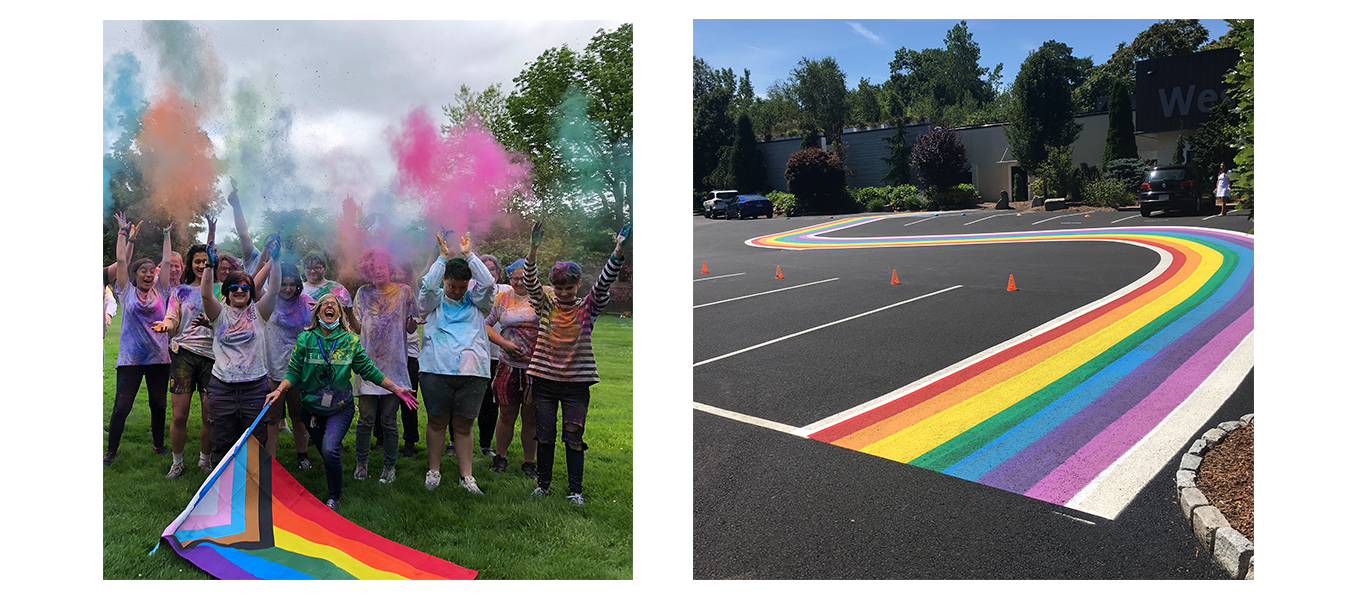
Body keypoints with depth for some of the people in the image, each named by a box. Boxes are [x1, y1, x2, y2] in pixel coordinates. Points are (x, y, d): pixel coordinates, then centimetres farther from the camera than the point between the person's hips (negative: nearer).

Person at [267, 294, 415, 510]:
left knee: (330, 450, -20)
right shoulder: (305, 339, -2)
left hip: (340, 408, -2)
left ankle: (334, 496, 1)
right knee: (324, 450, 13)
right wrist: (279, 390, -20)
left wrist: (397, 389, -2)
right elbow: (294, 371, -2)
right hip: (311, 408, 2)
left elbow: (369, 370, 2)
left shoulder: (351, 341, -2)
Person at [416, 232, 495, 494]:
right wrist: (442, 258, -3)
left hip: (472, 372, 1)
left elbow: (487, 283, -4)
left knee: (464, 424, 5)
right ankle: (433, 471, 19)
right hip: (437, 370, -1)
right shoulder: (434, 300, 11)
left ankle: (466, 475, 10)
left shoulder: (476, 301, 13)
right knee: (437, 422, 7)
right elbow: (428, 285, -9)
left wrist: (469, 255, 1)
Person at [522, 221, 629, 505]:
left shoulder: (588, 308, 1)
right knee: (545, 436, 9)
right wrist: (533, 250, -29)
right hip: (544, 379, 1)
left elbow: (604, 283, -13)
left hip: (577, 382, -1)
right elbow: (531, 282, -12)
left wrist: (618, 252, -29)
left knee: (574, 438, 1)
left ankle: (575, 490, 11)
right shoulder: (545, 305, 3)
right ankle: (544, 484, 23)